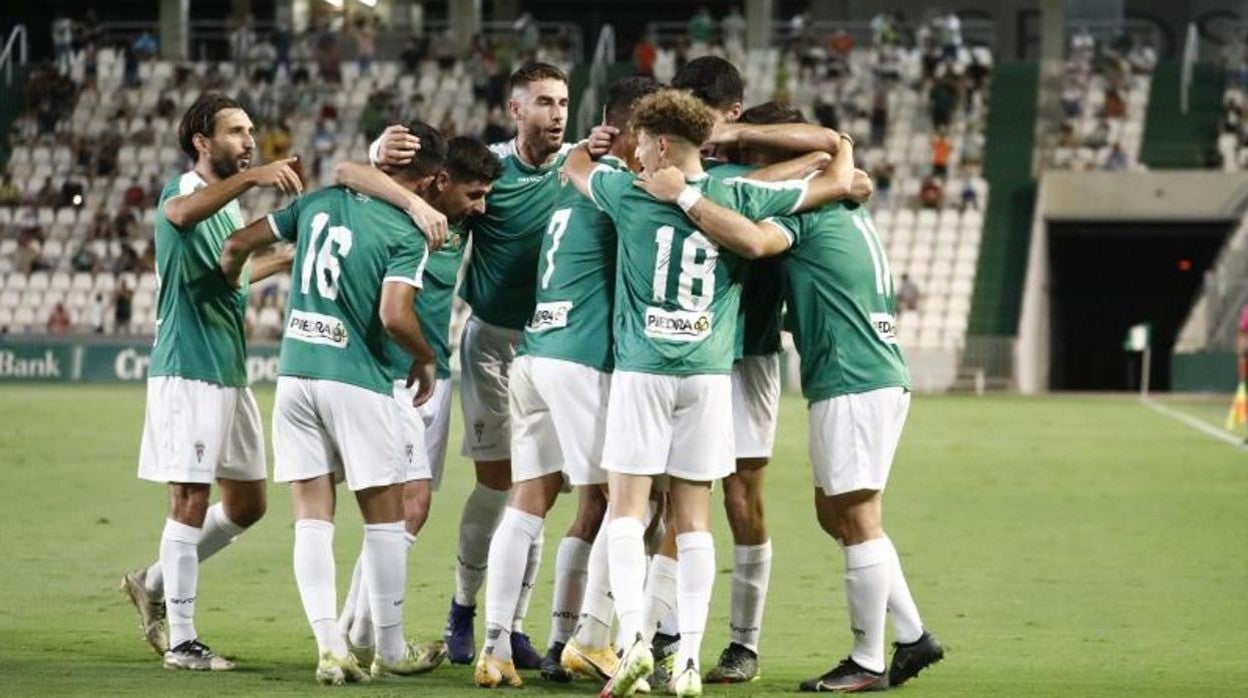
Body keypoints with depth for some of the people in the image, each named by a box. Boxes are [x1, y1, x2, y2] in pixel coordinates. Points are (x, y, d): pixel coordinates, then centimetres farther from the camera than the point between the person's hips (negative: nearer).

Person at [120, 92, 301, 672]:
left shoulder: (231, 205, 17)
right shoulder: (182, 191, -10)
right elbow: (181, 213, -37)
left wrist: (291, 258, 31)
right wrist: (250, 177, -49)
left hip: (230, 373, 9)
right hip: (187, 370, -9)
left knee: (247, 503, 12)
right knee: (191, 500, -6)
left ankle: (153, 583, 26)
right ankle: (180, 641, -1)